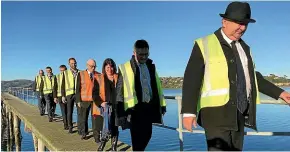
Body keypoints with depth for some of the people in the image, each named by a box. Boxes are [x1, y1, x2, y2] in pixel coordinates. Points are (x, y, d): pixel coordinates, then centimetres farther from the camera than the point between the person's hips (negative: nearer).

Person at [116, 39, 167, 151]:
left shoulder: (151, 66, 12)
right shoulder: (125, 68, -6)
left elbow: (157, 86, 15)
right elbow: (120, 91, -7)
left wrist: (162, 104, 12)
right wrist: (121, 112, -10)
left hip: (150, 106, 5)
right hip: (135, 108, -5)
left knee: (147, 135, 13)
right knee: (137, 138, 0)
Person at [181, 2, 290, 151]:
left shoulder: (243, 47, 14)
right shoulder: (204, 45, -7)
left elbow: (251, 76, 23)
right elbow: (191, 79, -12)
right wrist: (188, 111, -19)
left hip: (239, 113, 7)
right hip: (216, 112, -7)